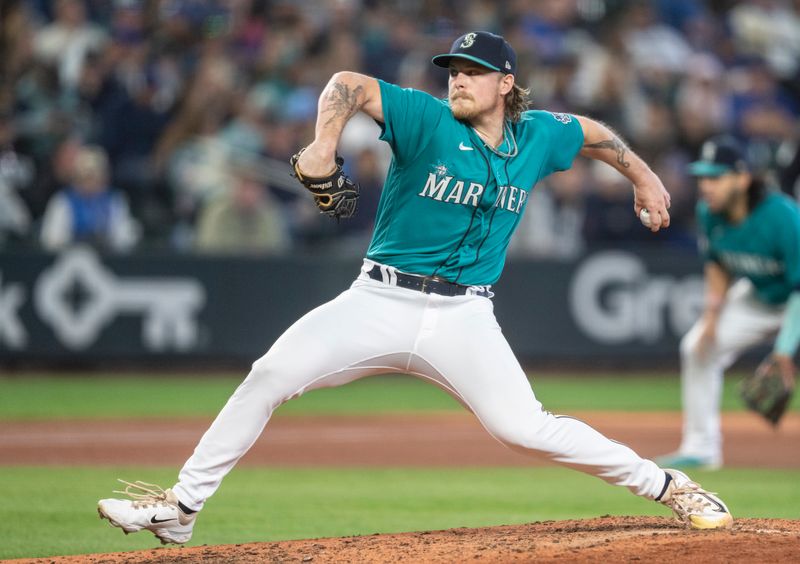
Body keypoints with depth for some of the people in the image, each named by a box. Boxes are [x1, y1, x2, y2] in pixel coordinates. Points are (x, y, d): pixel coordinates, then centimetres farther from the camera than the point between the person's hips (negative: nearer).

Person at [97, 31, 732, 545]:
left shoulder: (538, 137, 4)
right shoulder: (428, 120, -7)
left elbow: (593, 132, 25)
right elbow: (348, 84, -17)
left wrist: (645, 178, 30)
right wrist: (324, 145, -34)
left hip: (464, 317, 1)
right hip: (381, 302, -1)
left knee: (524, 428, -15)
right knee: (271, 374, -16)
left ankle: (666, 486, 2)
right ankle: (180, 507, -8)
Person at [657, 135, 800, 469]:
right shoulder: (710, 215, -15)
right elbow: (717, 265, 5)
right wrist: (712, 315, -6)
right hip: (761, 297, 7)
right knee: (698, 348, 3)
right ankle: (701, 448, 15)